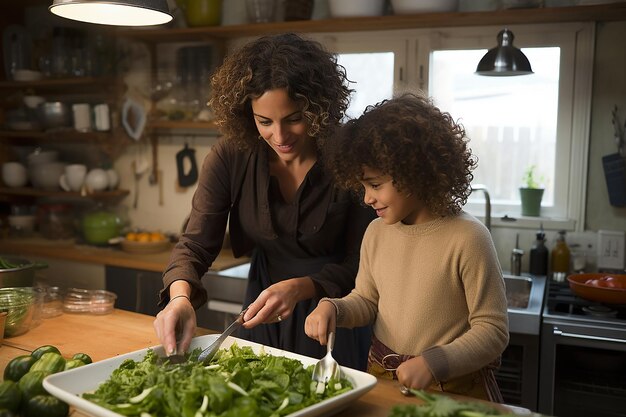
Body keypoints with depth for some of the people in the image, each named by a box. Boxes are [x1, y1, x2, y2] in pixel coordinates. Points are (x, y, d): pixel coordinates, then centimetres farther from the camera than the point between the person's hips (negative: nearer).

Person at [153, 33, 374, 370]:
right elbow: (196, 243, -17)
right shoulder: (230, 158, -16)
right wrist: (180, 297, -37)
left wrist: (299, 288, -32)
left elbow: (358, 264, -16)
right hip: (262, 316, 2)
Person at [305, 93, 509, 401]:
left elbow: (492, 331, -11)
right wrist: (334, 308, -5)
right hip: (380, 377, 3)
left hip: (452, 388, -3)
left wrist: (433, 363, -22)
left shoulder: (467, 238, -15)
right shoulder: (377, 232, 2)